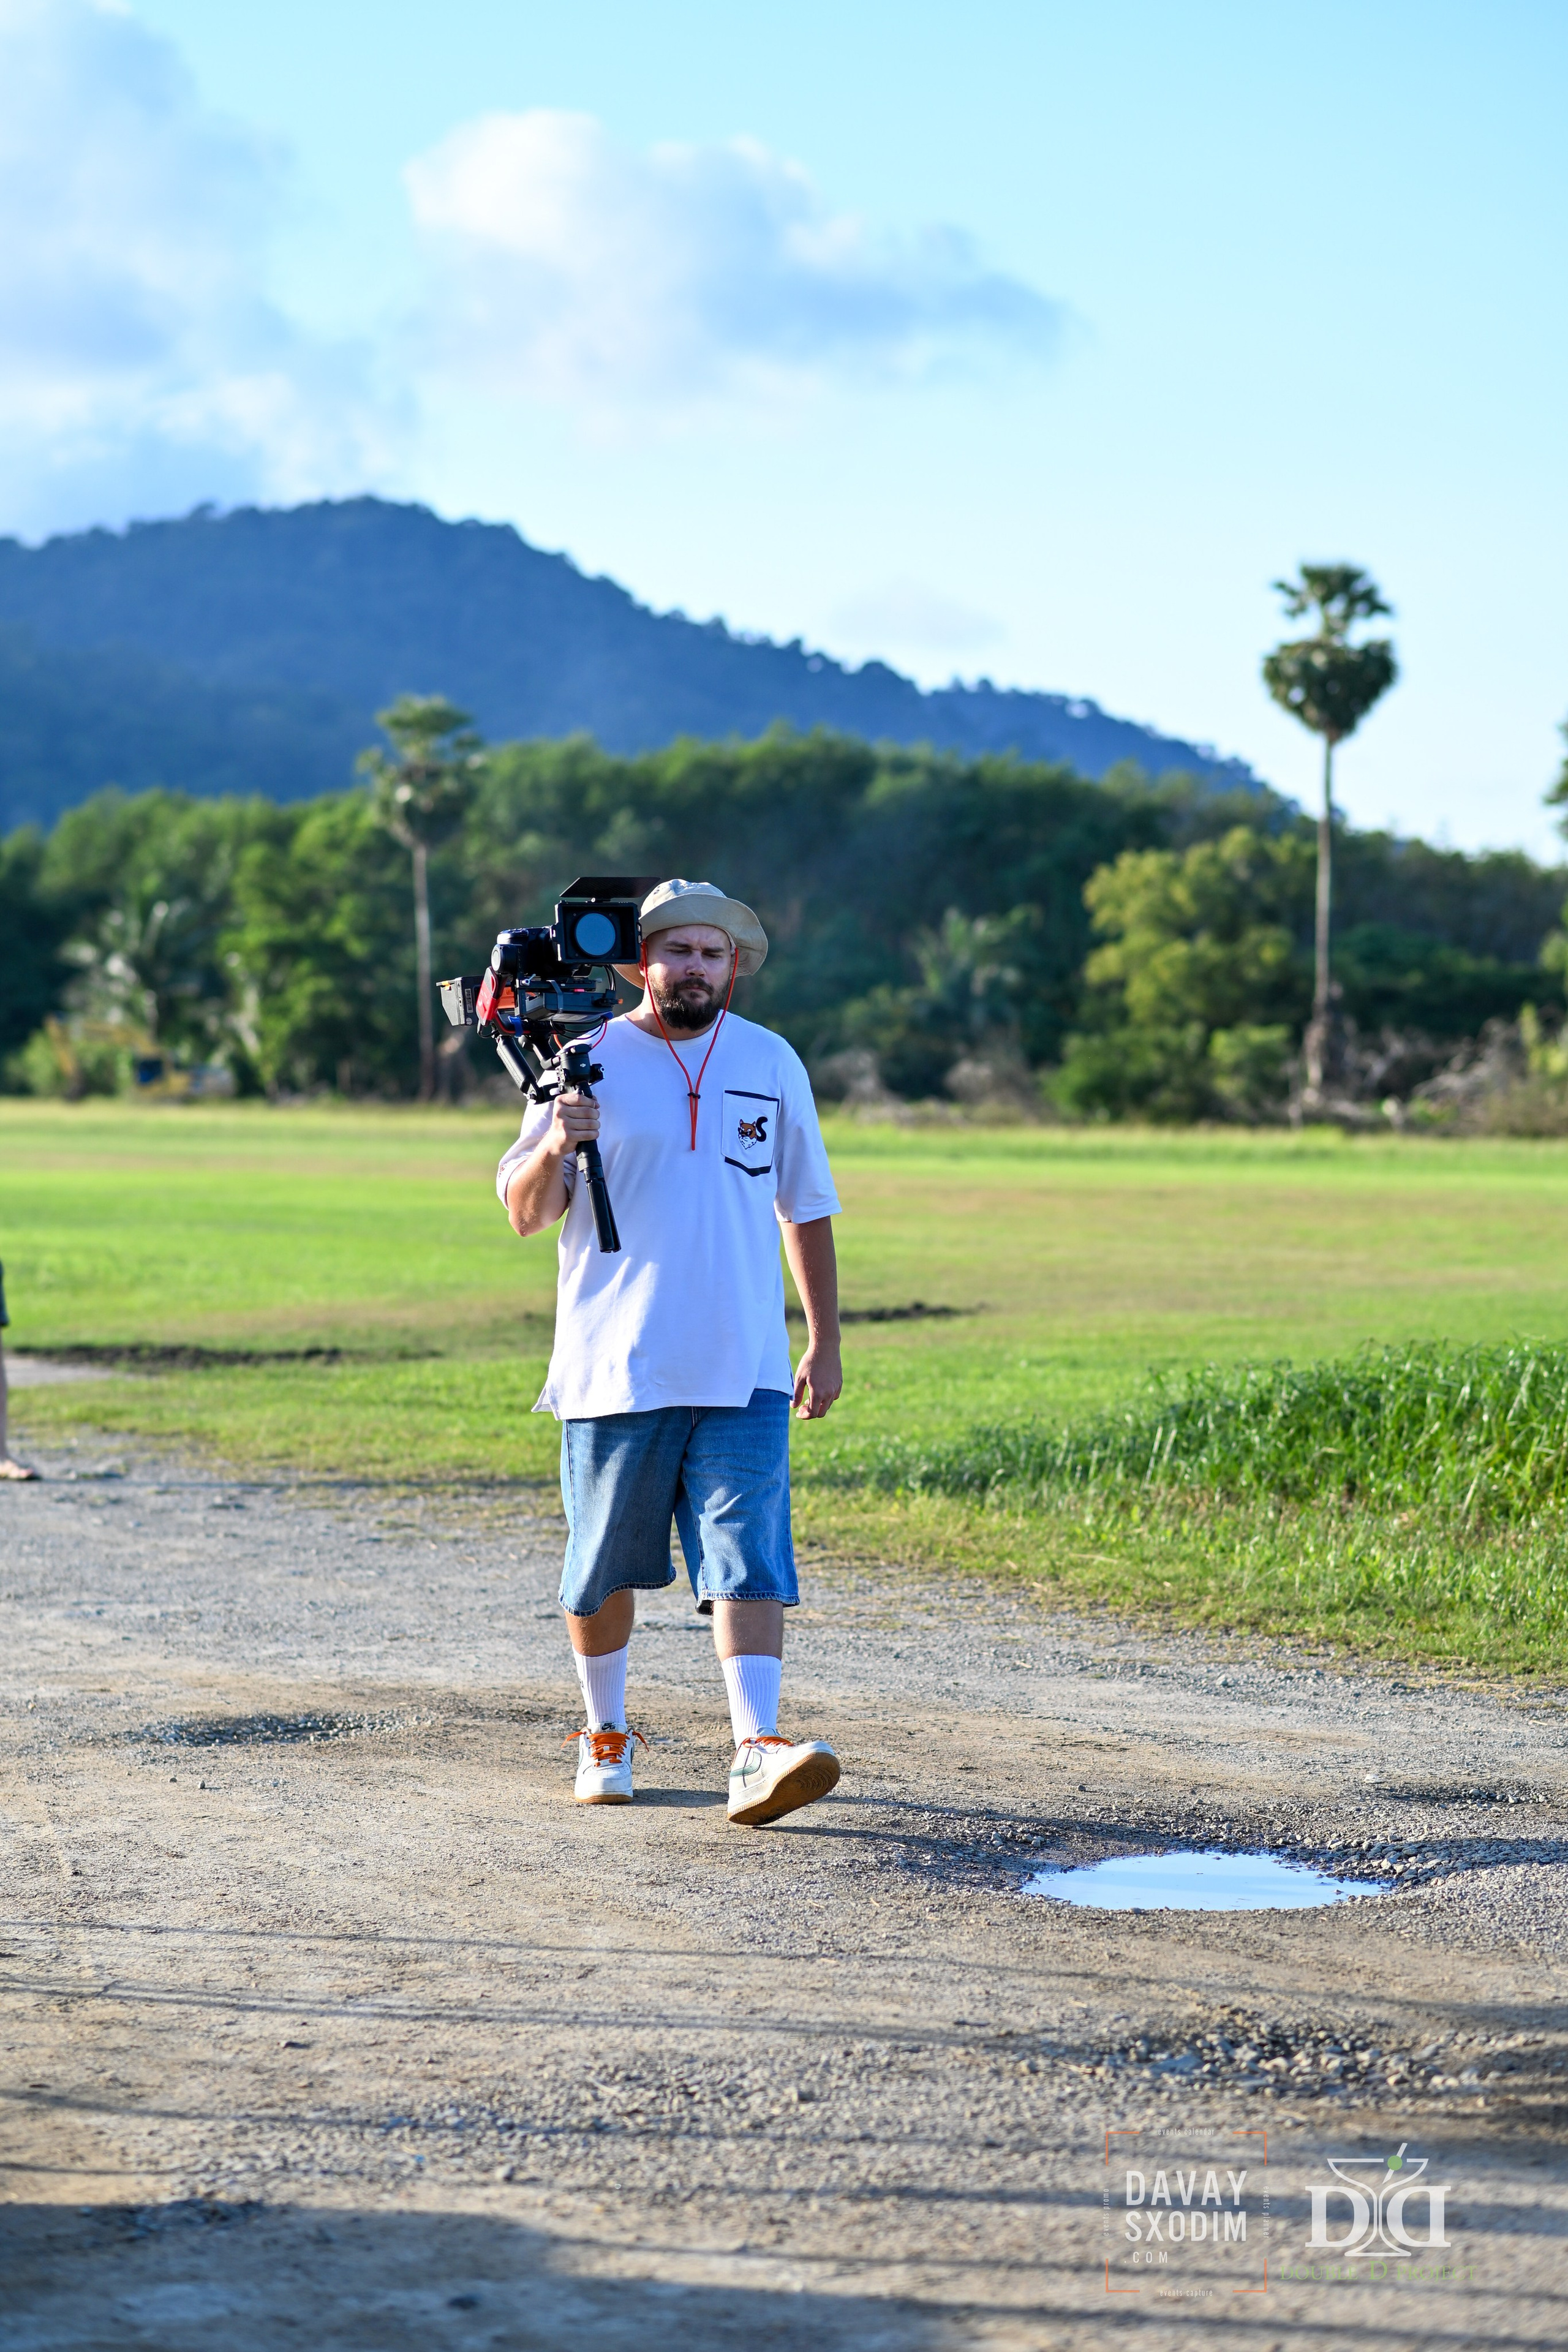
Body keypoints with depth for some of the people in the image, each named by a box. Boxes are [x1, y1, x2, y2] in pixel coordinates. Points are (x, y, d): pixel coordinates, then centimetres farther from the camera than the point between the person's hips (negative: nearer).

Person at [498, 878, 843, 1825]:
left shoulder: (772, 1064, 9)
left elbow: (807, 1211, 16)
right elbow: (524, 1214, -1)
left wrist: (826, 1343, 12)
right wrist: (555, 1149, -22)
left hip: (743, 1371, 1)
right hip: (613, 1369, -1)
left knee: (749, 1559, -11)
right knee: (605, 1567, 9)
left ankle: (759, 1755, -18)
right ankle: (606, 1737, 28)